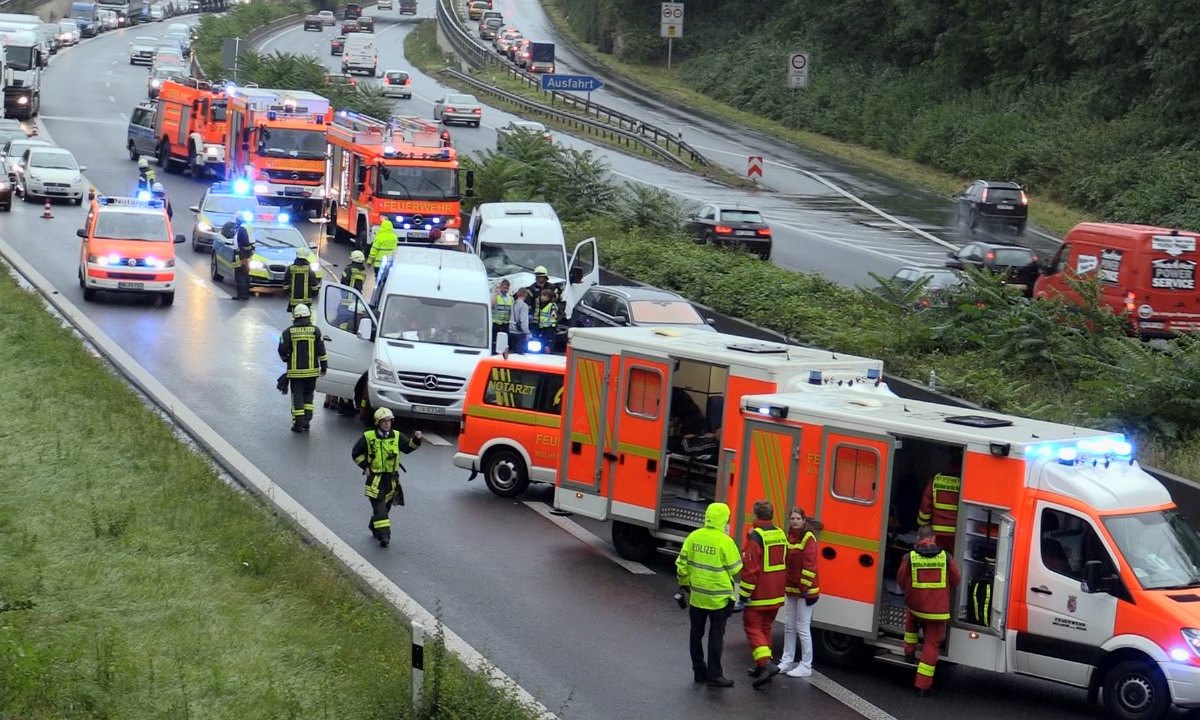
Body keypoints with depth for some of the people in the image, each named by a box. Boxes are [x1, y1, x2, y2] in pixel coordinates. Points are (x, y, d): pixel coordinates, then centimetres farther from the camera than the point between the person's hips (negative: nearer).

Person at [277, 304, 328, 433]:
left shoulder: (289, 332, -4)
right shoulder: (315, 331, -1)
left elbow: (282, 351, -4)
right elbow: (321, 351, -3)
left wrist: (286, 360, 18)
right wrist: (324, 367, 5)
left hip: (295, 371, -1)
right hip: (311, 370, 1)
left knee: (297, 397, 4)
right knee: (308, 396, 15)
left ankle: (298, 424, 1)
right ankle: (306, 421, 10)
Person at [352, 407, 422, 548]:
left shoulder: (397, 436, 2)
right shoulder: (368, 437, -5)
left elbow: (408, 447, -7)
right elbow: (356, 453, 5)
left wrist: (416, 439, -26)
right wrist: (365, 466, -2)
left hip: (392, 478, 4)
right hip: (375, 478, -4)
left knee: (385, 506, 14)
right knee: (379, 507, -12)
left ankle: (374, 527, 35)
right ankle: (383, 534, -16)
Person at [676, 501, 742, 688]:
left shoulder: (693, 537, -2)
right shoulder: (725, 541, -15)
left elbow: (682, 563, 3)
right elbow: (735, 570, -10)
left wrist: (684, 583, 17)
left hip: (696, 595, 4)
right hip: (719, 597, -4)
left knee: (696, 633, 15)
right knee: (716, 636, 5)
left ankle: (699, 671, 20)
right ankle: (714, 674, 6)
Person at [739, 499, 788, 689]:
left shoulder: (755, 537, -18)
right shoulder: (781, 534, 9)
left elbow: (750, 568, -20)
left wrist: (744, 594, -13)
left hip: (759, 595, -8)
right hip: (776, 595, 8)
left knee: (753, 627, -2)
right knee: (766, 627, 19)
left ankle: (766, 663, -18)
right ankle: (762, 666, 25)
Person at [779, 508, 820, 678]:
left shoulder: (808, 538, -14)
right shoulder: (790, 537, 12)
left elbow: (810, 564, -19)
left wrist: (806, 587, -21)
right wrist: (784, 585, 13)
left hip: (804, 590, -8)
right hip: (791, 588, 8)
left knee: (803, 628, -5)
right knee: (789, 626, 14)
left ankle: (806, 666, 2)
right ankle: (787, 662, 24)